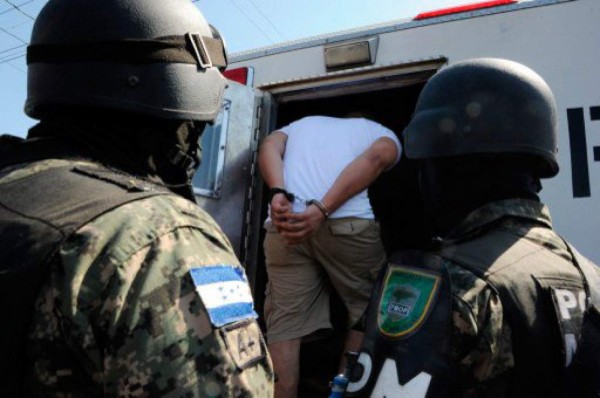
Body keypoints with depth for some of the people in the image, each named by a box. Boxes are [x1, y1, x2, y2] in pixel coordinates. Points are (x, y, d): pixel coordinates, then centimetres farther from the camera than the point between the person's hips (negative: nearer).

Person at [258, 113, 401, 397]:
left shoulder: (300, 124, 35)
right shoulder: (385, 134, 27)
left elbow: (270, 146, 11)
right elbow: (375, 158, 1)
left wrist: (278, 194, -6)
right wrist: (322, 211, -11)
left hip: (283, 224, 3)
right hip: (349, 223, -2)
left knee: (285, 322, 7)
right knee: (366, 307, 17)